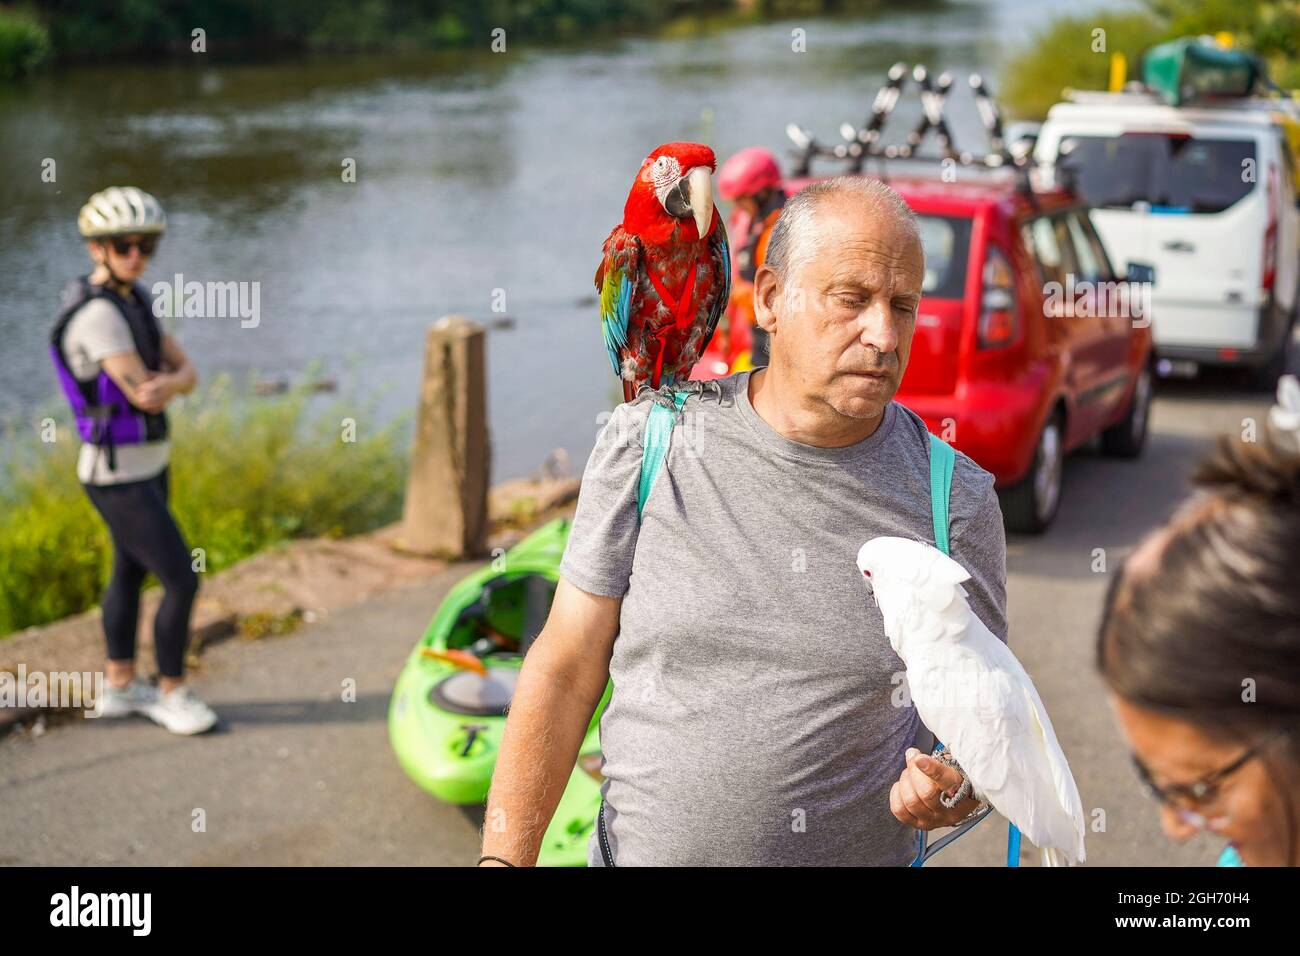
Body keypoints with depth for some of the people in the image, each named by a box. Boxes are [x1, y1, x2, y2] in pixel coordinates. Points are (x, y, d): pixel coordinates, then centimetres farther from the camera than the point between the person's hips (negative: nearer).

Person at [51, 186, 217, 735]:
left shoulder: (133, 299, 5)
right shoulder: (98, 314, -27)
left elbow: (187, 374, -1)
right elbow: (144, 395, -29)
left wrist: (166, 382, -24)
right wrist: (162, 383, -6)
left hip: (146, 461, 10)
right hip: (120, 477, -10)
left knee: (131, 573, 21)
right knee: (182, 582, -6)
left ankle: (119, 688, 36)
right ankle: (172, 692, 13)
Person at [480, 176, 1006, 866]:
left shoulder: (956, 501, -7)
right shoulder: (644, 446, -8)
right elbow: (566, 669, -5)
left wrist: (954, 788, -20)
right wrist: (504, 858, -11)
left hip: (863, 852, 0)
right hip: (637, 849, 0)